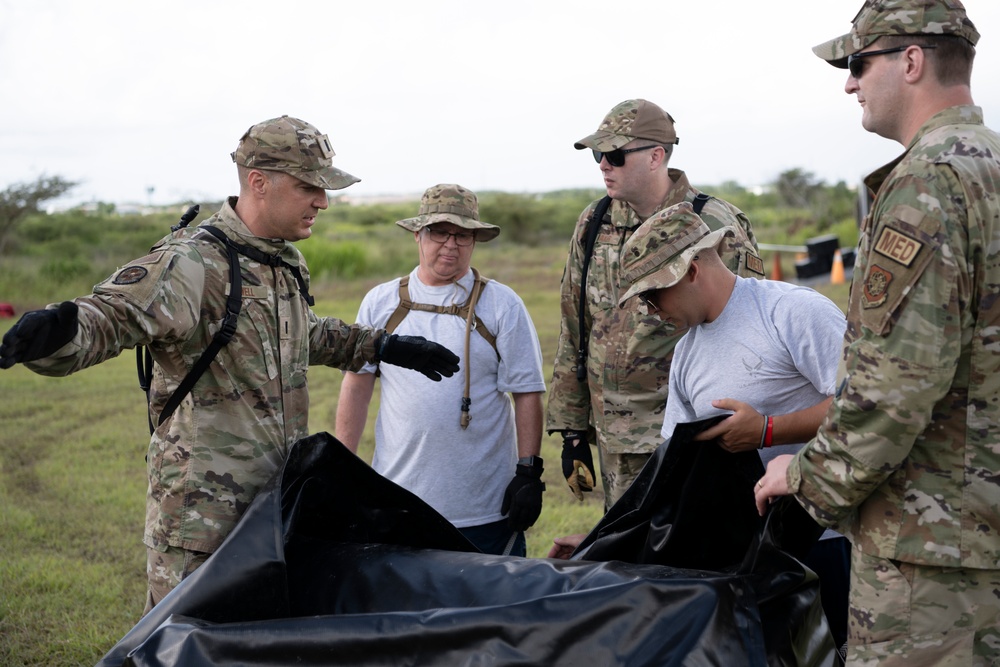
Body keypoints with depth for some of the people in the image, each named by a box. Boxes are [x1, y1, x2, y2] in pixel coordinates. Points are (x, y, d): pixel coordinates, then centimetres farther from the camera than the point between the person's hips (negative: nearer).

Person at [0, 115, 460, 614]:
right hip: (203, 508, -8)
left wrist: (384, 347, 31)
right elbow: (112, 316, -33)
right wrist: (55, 332, -54)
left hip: (280, 495, 8)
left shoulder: (287, 264, 11)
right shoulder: (192, 263, -18)